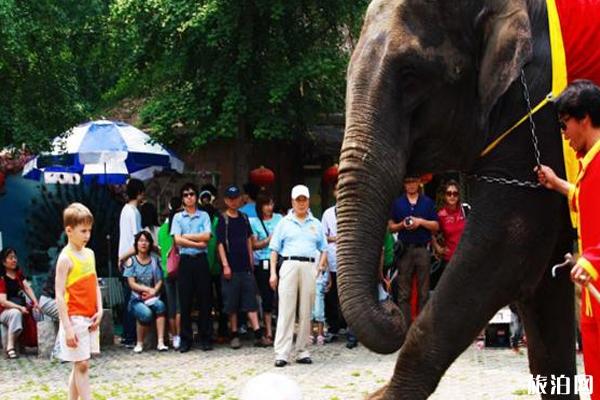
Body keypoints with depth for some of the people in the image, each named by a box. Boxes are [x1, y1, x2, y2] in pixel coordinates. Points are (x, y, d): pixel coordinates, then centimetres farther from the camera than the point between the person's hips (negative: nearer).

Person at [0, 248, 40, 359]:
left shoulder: (18, 273, 12)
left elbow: (27, 287, 3)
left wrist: (35, 302, -14)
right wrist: (19, 307, -30)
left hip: (20, 306, 7)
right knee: (15, 313, -37)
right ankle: (10, 347, -34)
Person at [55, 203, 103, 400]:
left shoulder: (89, 254, 10)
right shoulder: (65, 258, -12)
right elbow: (59, 295, -15)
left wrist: (99, 310, 1)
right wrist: (67, 328, -19)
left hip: (90, 318, 7)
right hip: (75, 318, -7)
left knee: (79, 365, 12)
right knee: (82, 365, -5)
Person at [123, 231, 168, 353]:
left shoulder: (154, 260, 10)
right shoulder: (131, 261, 3)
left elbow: (159, 281, 5)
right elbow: (132, 284, -3)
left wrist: (153, 291, -14)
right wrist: (148, 289, -13)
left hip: (152, 298, 2)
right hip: (137, 299, -2)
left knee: (160, 305, -34)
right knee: (146, 313, -34)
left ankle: (161, 342, -35)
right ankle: (139, 343, -11)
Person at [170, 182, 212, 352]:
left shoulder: (204, 216, 8)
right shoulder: (178, 217, 8)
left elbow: (206, 236, -6)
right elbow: (177, 240, -4)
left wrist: (186, 237, -5)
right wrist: (197, 243, -8)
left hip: (201, 260, 0)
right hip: (185, 260, 0)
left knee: (205, 300, 1)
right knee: (185, 301, 1)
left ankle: (206, 338, 7)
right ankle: (186, 339, 7)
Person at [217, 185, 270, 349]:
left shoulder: (244, 218, 11)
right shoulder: (223, 219, -3)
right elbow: (220, 243, -7)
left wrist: (251, 261, 14)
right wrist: (225, 265, -13)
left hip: (246, 266, 4)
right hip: (231, 267, -4)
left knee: (250, 300, 1)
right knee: (231, 302, 2)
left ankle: (258, 334, -3)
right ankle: (235, 335, 10)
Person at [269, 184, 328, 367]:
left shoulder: (316, 224, 17)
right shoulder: (284, 223, 11)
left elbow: (324, 250, 16)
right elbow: (274, 250, 9)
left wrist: (321, 268, -1)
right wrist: (273, 272, -1)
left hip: (309, 267, 2)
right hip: (289, 264, -2)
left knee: (306, 312, 4)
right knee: (286, 311, -7)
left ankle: (302, 351, 10)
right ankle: (281, 353, -10)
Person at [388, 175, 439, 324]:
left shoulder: (427, 202, 10)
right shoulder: (397, 203, 10)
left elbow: (436, 226, 8)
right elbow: (391, 226, 10)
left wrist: (421, 221, -8)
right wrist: (402, 225, -9)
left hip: (422, 249, 0)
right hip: (404, 249, 0)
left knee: (423, 292, 0)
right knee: (403, 293, -2)